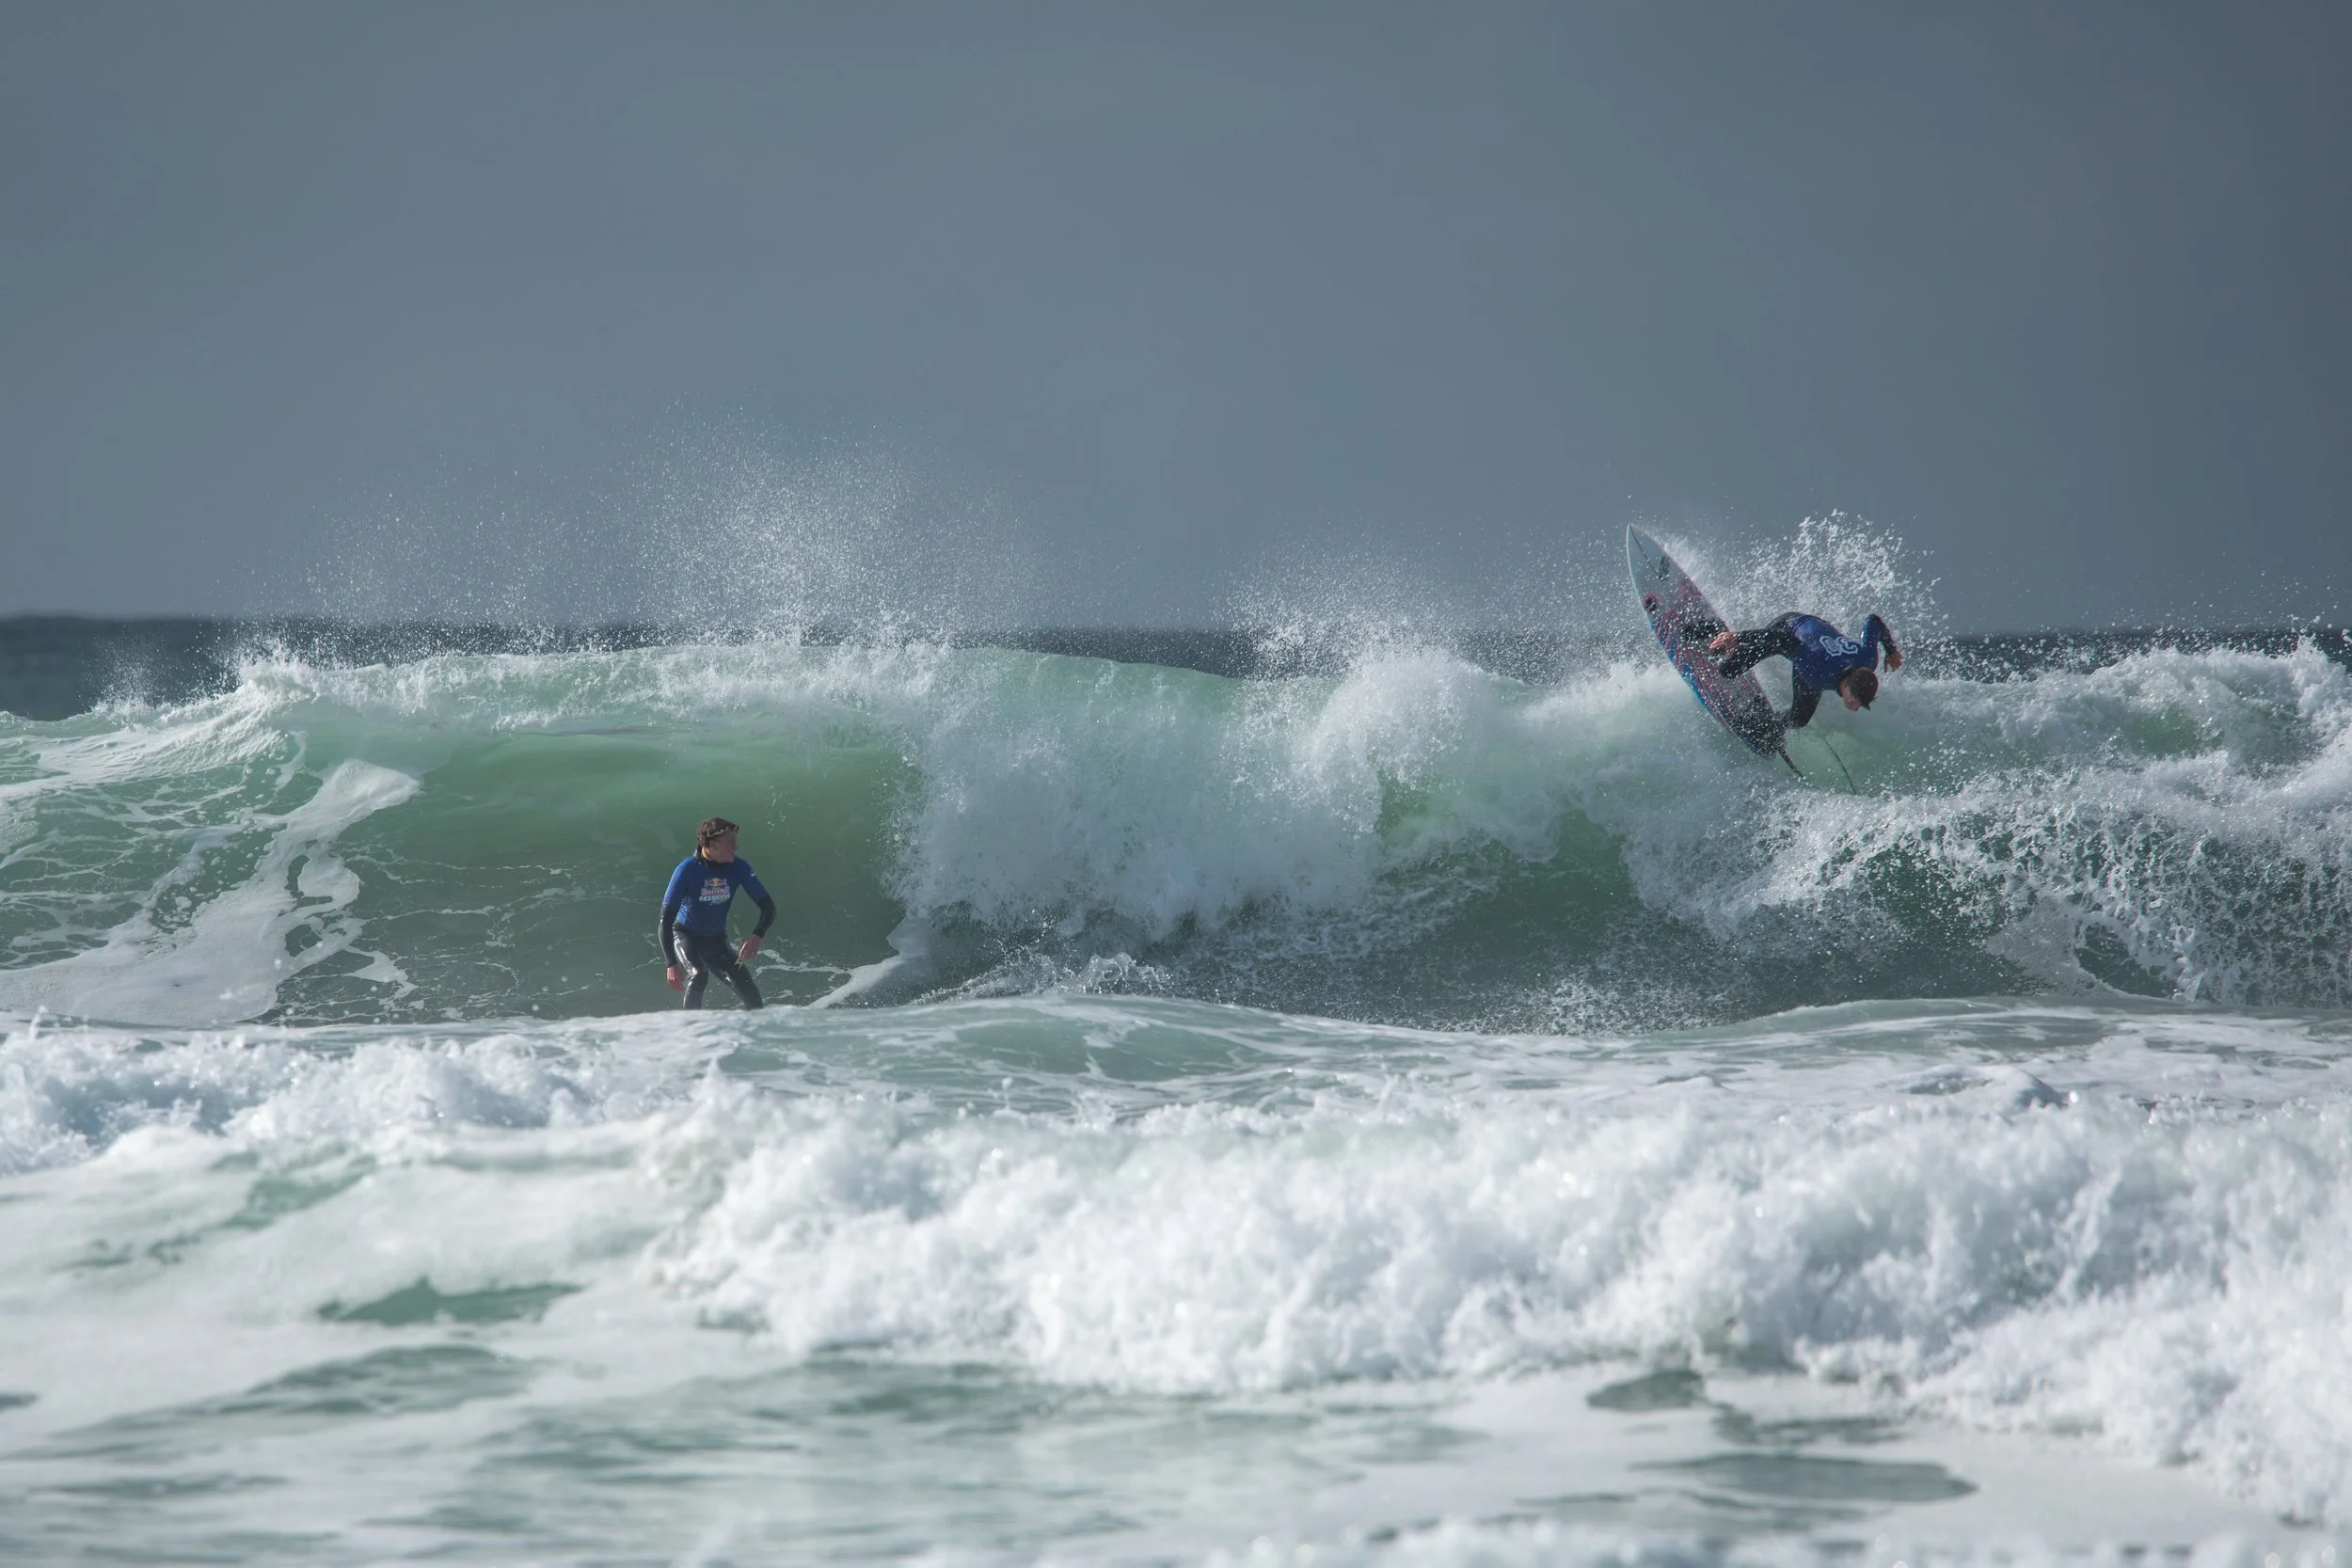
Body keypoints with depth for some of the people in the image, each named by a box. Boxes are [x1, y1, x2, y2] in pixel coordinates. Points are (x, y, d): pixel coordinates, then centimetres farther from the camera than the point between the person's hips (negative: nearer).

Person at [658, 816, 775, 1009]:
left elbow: (768, 906, -11)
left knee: (747, 989, -13)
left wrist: (757, 936, -32)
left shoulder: (738, 867, -15)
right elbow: (666, 920, -25)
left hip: (716, 942, 3)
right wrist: (671, 964, -34)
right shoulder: (688, 870, -26)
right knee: (699, 974, -32)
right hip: (684, 935, -3)